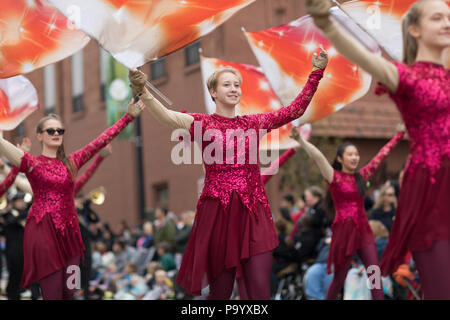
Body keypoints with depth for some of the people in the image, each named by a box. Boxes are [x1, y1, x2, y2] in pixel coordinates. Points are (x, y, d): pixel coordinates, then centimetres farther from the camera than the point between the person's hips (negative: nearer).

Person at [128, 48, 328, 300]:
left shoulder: (253, 123, 14)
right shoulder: (202, 124, 2)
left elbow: (295, 109, 14)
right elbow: (167, 116, -16)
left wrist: (316, 73, 10)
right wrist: (143, 92, -33)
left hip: (254, 214, 3)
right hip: (218, 212, -3)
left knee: (261, 290, -4)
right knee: (221, 290, 3)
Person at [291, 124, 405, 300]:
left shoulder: (362, 175, 12)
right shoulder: (334, 177, -3)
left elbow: (382, 154, 19)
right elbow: (318, 156, -17)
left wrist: (399, 135, 25)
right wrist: (300, 140, -30)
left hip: (363, 229, 5)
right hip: (344, 230, -5)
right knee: (339, 279, 1)